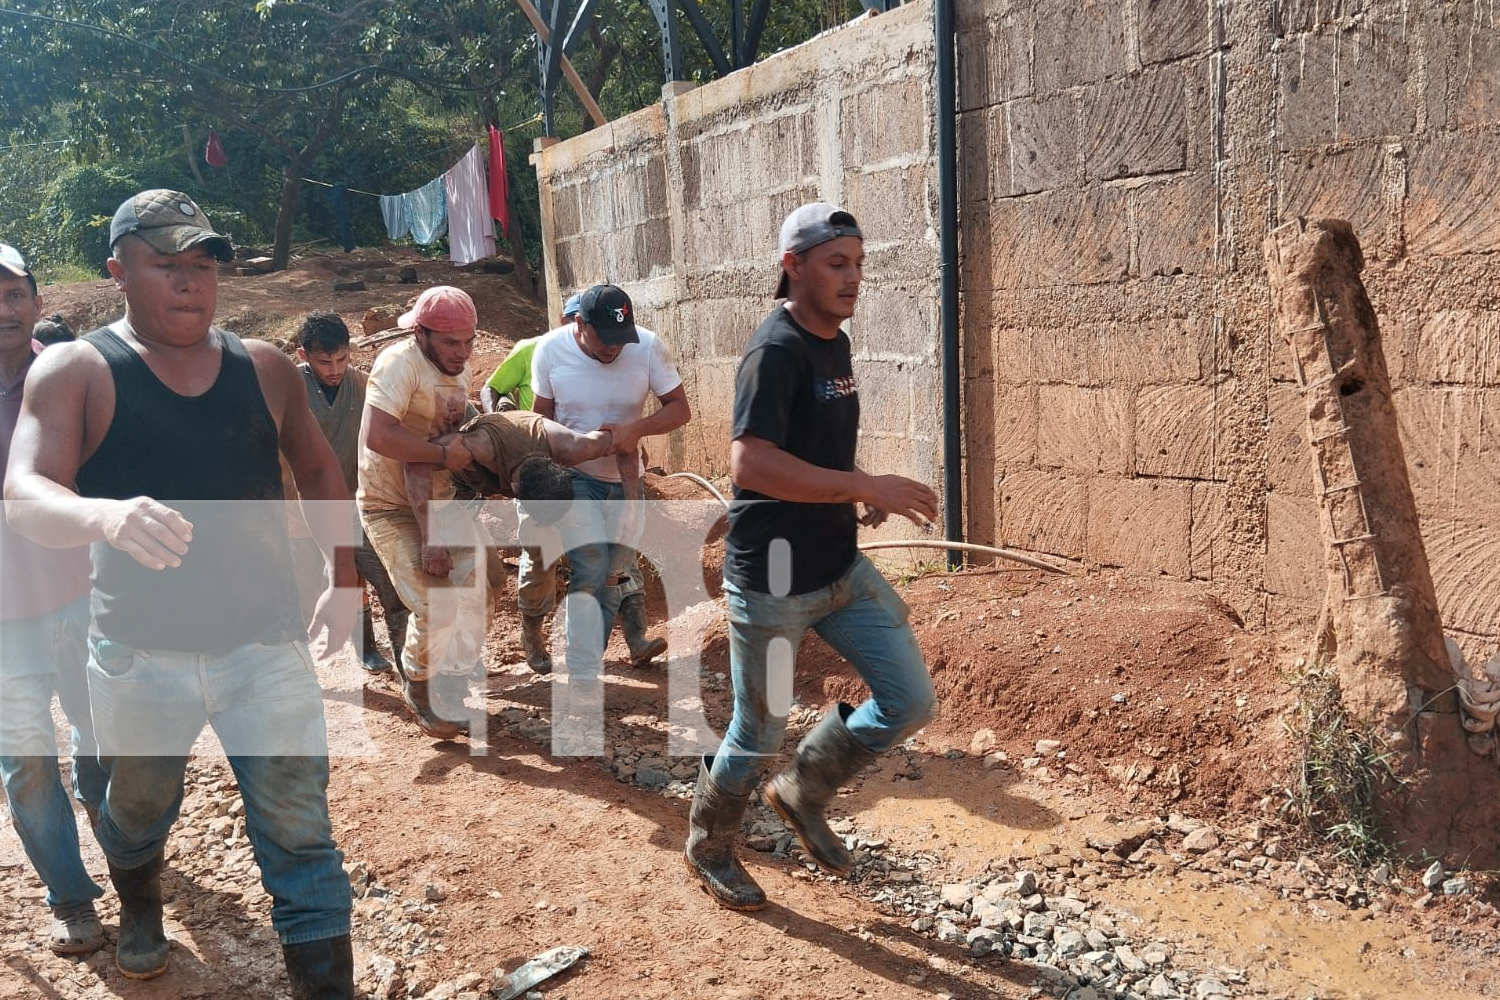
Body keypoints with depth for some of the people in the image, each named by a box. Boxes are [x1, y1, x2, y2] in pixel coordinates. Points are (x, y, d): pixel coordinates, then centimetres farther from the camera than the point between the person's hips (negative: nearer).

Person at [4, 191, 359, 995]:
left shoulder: (264, 367, 3)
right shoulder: (74, 371, -6)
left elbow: (319, 472, 16)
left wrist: (343, 581, 10)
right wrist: (106, 515, -41)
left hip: (264, 642, 1)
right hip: (138, 653, 0)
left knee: (299, 830, 0)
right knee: (136, 811, 22)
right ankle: (140, 909, 54)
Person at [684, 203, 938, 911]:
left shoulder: (835, 342, 10)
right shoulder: (775, 350, -18)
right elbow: (750, 463, -31)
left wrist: (860, 500, 6)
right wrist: (866, 487, -28)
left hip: (842, 568, 8)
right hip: (772, 581, -8)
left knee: (910, 701, 8)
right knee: (759, 733, 8)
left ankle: (803, 791, 30)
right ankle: (708, 845, 35)